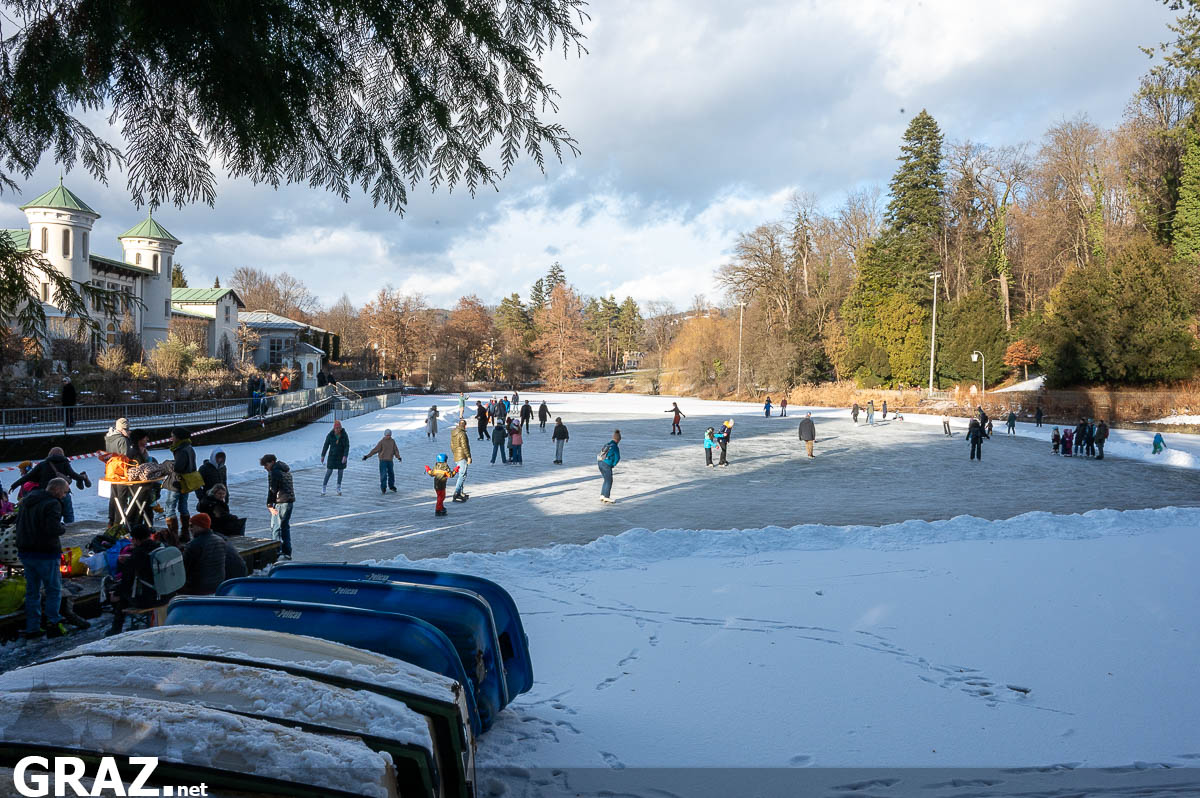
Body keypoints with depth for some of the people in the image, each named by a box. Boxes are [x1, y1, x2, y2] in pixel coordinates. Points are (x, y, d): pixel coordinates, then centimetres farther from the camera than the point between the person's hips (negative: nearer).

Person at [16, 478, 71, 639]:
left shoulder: (27, 500, 12)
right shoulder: (53, 504, -16)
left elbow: (18, 523, 17)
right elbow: (53, 529, -25)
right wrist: (63, 528, -6)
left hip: (25, 552, 8)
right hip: (45, 553, -8)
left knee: (32, 590, 14)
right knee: (54, 589, 5)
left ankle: (32, 628, 16)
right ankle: (53, 623, -3)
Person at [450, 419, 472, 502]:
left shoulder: (453, 433, 11)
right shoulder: (462, 434, -15)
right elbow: (464, 446, -18)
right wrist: (468, 456, -14)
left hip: (456, 457, 9)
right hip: (462, 457, -9)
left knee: (460, 475, 18)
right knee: (462, 476, -10)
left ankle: (460, 493, 22)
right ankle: (456, 494, -17)